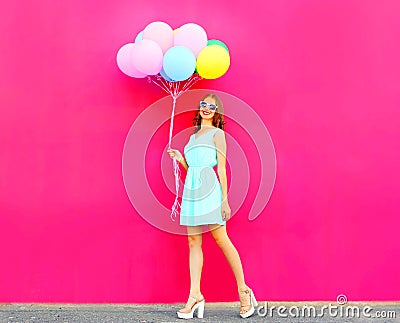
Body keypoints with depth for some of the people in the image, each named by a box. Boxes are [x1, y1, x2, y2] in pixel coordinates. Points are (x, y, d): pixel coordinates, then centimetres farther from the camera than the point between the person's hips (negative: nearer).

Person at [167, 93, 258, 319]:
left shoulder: (217, 133, 4)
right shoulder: (193, 137, 23)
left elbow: (222, 168, -4)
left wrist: (225, 199, -10)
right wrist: (181, 159, 7)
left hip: (209, 190, -7)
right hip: (191, 190, 7)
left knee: (221, 238, -7)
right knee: (194, 242, 1)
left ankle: (244, 291, 3)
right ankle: (195, 296, 1)